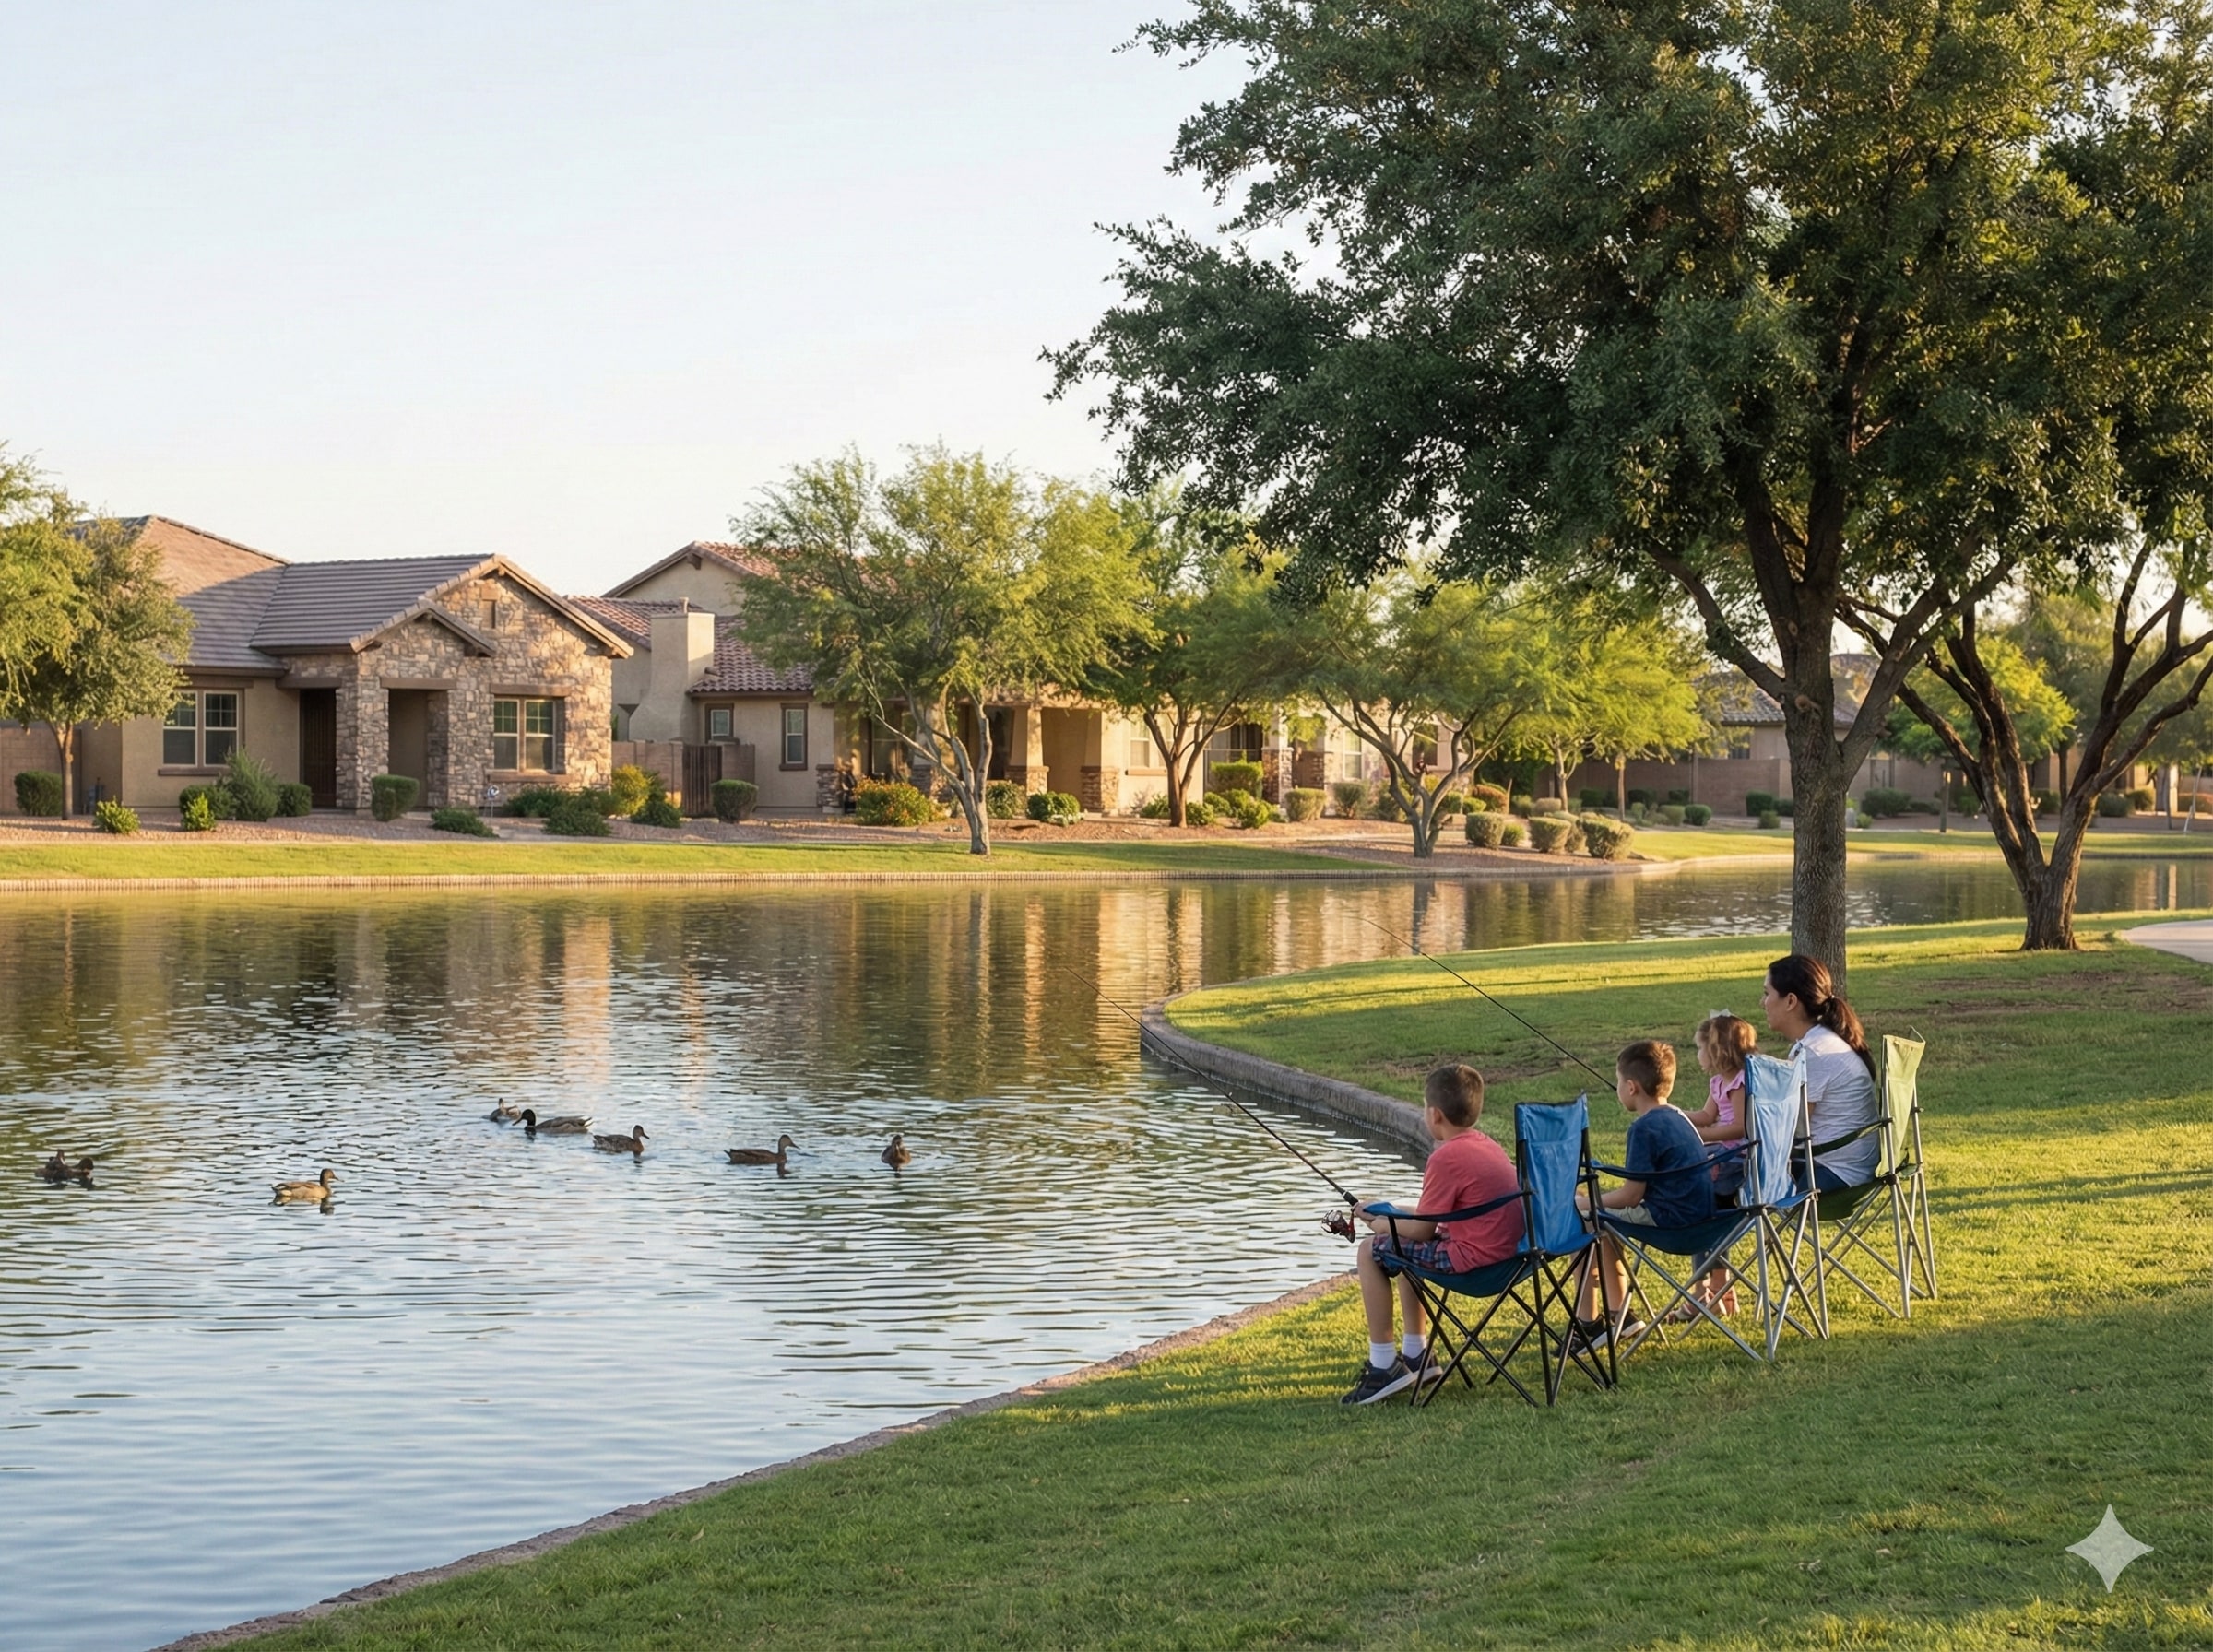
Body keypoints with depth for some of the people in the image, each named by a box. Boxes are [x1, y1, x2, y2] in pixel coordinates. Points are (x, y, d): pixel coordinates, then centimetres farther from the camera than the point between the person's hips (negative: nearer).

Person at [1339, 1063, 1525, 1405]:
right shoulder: (1488, 1146, 12)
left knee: (1370, 1251, -1)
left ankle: (1383, 1366, 1)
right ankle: (1416, 1357, 31)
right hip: (1505, 1251, 10)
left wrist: (1382, 1225, 9)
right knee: (1404, 1248, 29)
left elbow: (1421, 1229, -10)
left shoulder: (1446, 1158, -17)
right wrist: (1385, 1212, 25)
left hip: (1473, 1258, -10)